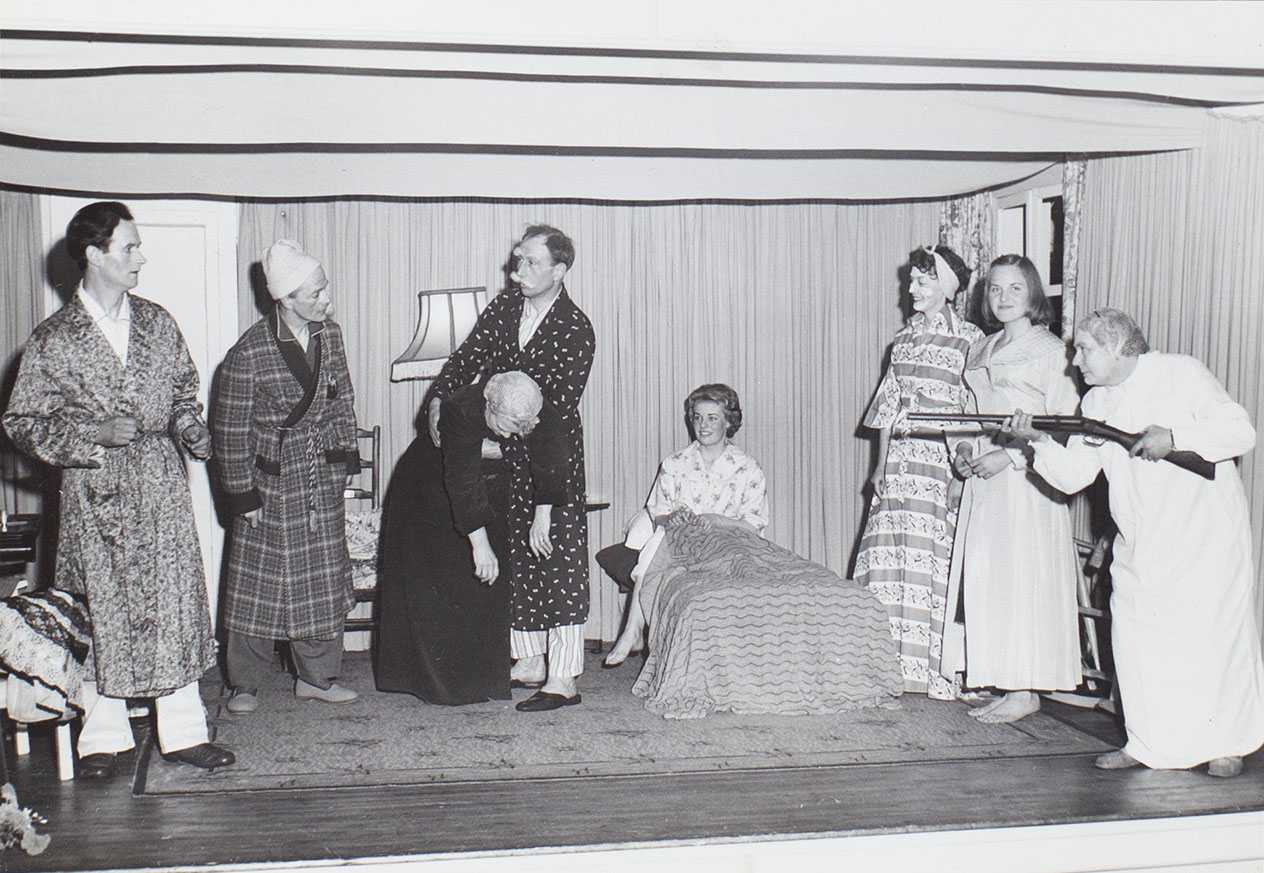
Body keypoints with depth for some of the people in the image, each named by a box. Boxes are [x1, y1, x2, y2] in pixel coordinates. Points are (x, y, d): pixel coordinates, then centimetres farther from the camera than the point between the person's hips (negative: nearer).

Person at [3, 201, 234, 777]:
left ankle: (182, 732, 14)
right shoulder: (52, 340, -4)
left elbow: (184, 393, 18)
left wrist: (195, 436, -2)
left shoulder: (157, 323, 8)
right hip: (97, 496, -3)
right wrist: (93, 434, -16)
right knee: (101, 616, 4)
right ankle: (104, 736, 20)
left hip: (163, 489, 3)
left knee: (176, 606, 3)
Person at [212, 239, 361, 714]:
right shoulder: (249, 353, -17)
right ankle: (245, 683, 18)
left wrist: (347, 457, 7)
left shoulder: (329, 335, 0)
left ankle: (316, 675, 24)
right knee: (261, 582, 3)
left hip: (324, 478, 5)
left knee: (325, 580, 10)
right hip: (272, 480, -5)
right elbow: (231, 429, -12)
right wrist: (242, 494, -11)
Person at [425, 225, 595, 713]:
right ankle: (529, 664, 24)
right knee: (516, 560, 12)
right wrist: (438, 399, -14)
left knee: (559, 562, -5)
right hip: (505, 454, 7)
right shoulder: (503, 309, 5)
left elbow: (560, 409, -18)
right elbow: (467, 359, 7)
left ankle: (562, 681, -1)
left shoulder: (576, 331, -14)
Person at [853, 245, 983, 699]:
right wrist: (881, 463, 8)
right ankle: (895, 665, 11)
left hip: (941, 460, -5)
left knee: (935, 559, -5)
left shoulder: (969, 339, -3)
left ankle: (937, 671, 5)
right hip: (899, 461, 5)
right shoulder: (905, 336, 14)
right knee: (888, 557, 2)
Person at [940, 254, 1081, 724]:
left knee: (1022, 576, -5)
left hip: (1026, 477, -7)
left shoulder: (1050, 351, -5)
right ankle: (999, 684, 12)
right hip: (984, 477, 7)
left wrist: (1011, 455, -16)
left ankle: (1026, 689, 3)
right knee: (982, 574, 4)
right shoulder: (979, 350, 16)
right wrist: (964, 450, 6)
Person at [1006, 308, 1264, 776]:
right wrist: (1038, 441, -15)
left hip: (1205, 532, -5)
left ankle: (1225, 743, 16)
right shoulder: (1096, 404, 10)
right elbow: (1072, 475, 2)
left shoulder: (1181, 374, -5)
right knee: (1134, 637, 1)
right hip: (1139, 542, 5)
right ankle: (1148, 744, 14)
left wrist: (1174, 437, -21)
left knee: (1213, 634, -1)